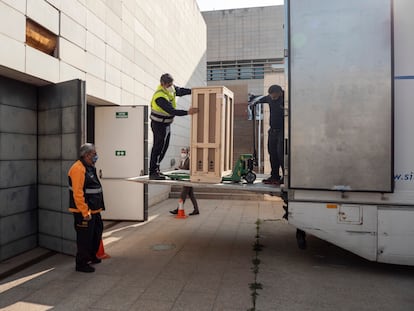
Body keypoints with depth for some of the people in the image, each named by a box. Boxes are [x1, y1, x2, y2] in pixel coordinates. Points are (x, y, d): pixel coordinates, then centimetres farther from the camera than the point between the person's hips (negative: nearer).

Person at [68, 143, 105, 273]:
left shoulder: (90, 167, 12)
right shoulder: (78, 169, -20)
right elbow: (78, 194, -26)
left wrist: (98, 207, 20)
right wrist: (85, 212, -25)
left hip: (94, 210, 10)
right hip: (84, 212, -10)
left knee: (97, 233, 22)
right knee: (85, 237, 1)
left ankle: (91, 256, 39)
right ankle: (81, 263, 16)